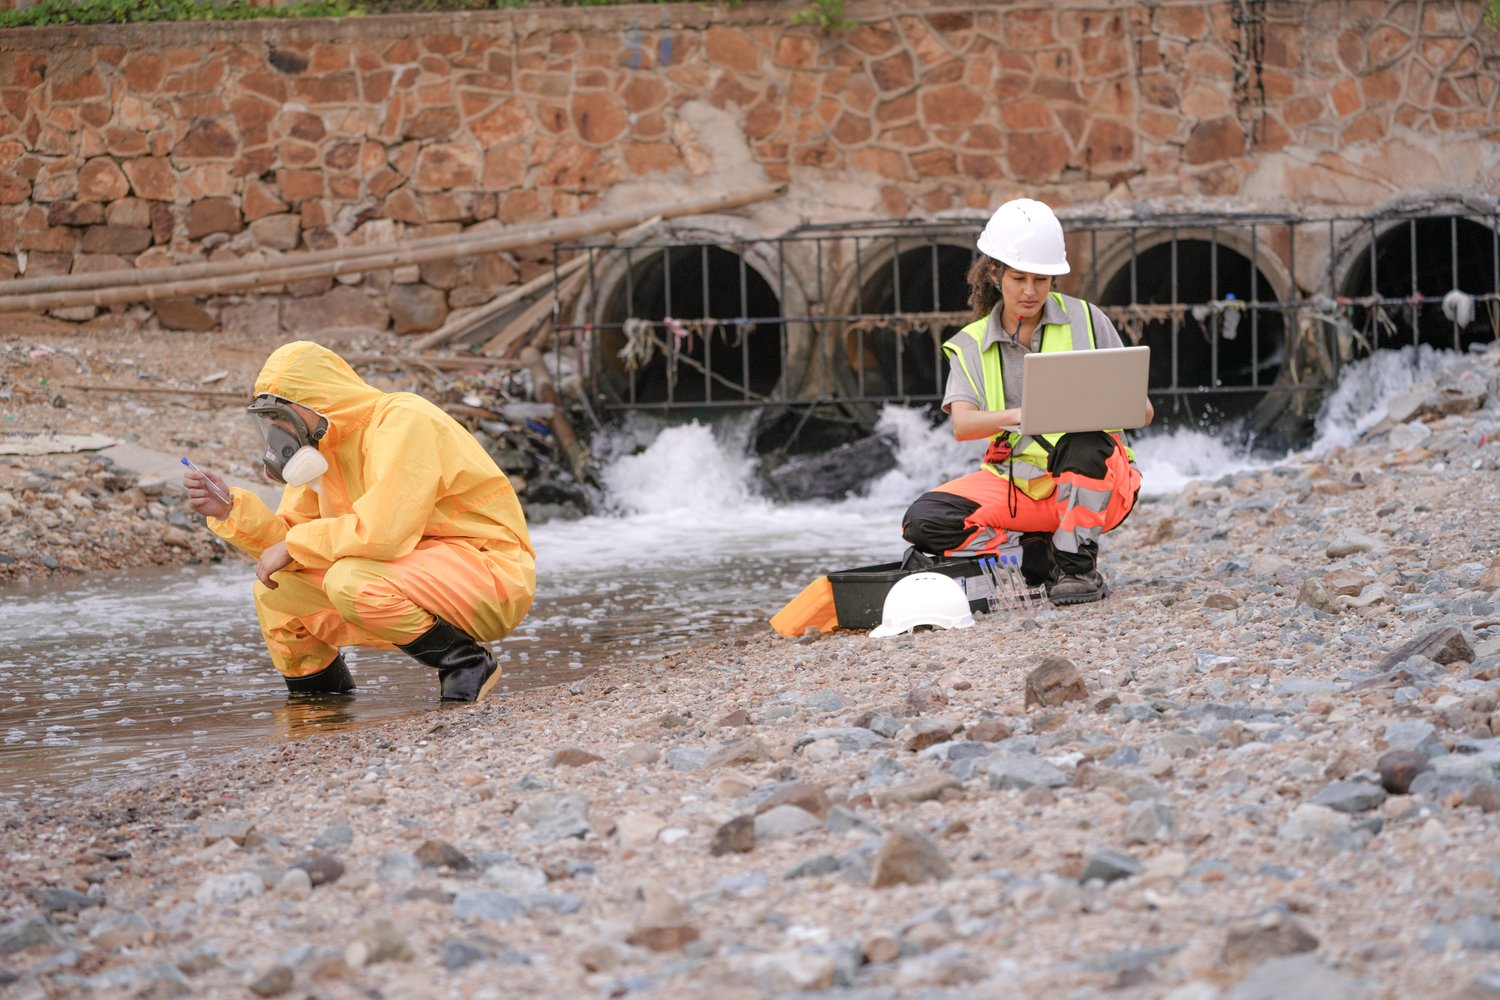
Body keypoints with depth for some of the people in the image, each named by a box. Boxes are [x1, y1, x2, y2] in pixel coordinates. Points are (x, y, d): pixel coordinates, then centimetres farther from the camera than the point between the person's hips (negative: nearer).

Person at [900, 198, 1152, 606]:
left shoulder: (1085, 320, 1)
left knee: (1083, 442, -37)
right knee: (924, 522, -21)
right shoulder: (971, 346, 6)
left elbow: (1143, 411, -1)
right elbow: (962, 424, -12)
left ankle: (1078, 563, -19)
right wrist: (1017, 416, -34)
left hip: (1090, 482, -2)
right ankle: (1037, 558, -9)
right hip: (1016, 486, 2)